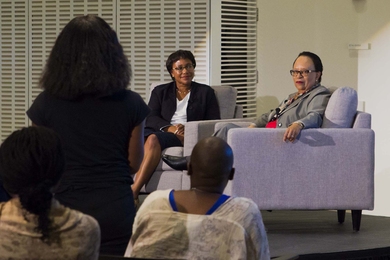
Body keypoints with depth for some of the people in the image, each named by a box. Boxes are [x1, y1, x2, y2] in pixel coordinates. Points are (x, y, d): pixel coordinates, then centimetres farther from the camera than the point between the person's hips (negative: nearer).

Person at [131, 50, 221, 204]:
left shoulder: (205, 92, 19)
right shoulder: (160, 91, 23)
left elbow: (214, 122, 7)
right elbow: (150, 118, 7)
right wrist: (169, 128, -14)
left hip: (188, 137, -3)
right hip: (164, 132, 3)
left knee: (153, 139, -35)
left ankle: (133, 192, -44)